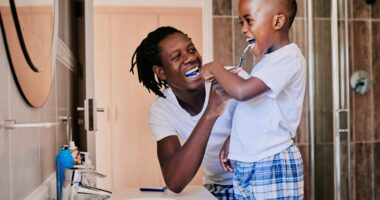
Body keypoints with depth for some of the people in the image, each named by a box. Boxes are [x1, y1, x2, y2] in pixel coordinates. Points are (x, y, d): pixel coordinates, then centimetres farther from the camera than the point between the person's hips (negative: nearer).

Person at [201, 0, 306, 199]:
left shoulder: (289, 58, -16)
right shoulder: (268, 59, 14)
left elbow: (242, 91, -29)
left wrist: (215, 67, -13)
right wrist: (232, 139, 10)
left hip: (273, 167, -9)